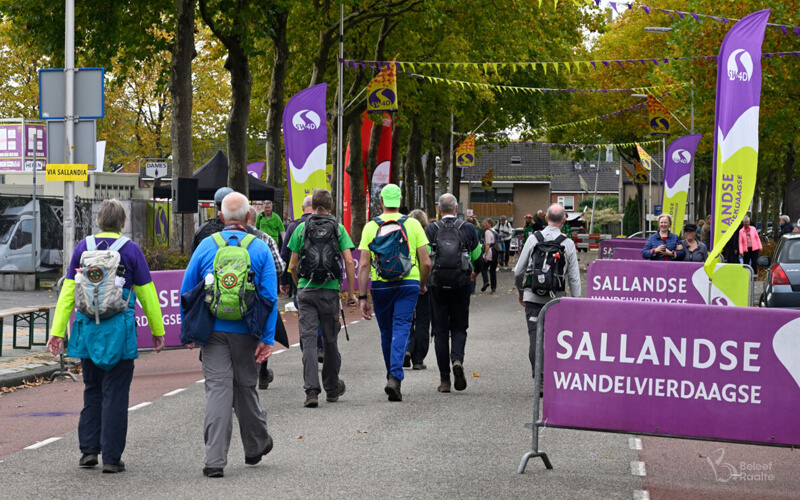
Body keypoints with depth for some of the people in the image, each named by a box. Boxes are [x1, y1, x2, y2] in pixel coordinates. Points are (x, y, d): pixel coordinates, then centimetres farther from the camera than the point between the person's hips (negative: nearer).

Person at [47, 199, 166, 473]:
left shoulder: (83, 247, 4)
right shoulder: (131, 250, -3)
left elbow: (67, 292, 4)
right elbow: (147, 294, 0)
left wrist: (57, 331, 7)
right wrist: (158, 331, 9)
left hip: (88, 328, 3)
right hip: (119, 328, -3)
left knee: (92, 390, 16)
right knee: (115, 393, 2)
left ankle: (88, 450, 13)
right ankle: (111, 458, 2)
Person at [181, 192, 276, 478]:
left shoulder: (206, 246, 2)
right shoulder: (260, 249, 0)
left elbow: (186, 292, 4)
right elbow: (269, 297, -5)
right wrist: (267, 338, -4)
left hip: (213, 330, 0)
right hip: (245, 333, 0)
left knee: (217, 388, -3)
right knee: (245, 387, 15)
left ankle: (215, 460, -10)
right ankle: (255, 446, 34)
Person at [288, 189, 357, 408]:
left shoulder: (301, 228, 4)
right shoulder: (338, 228, 3)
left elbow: (293, 266, 5)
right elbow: (349, 261, -5)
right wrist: (351, 292, 1)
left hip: (306, 289, 0)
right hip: (330, 289, 0)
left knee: (308, 340, -3)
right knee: (330, 340, 12)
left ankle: (311, 390, -14)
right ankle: (332, 388, 26)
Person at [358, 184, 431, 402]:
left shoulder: (371, 226, 1)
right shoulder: (413, 224, 1)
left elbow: (364, 265, -3)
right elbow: (426, 262, 0)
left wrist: (362, 297, -1)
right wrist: (423, 284, 18)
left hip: (380, 285, 1)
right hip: (408, 284, -1)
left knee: (386, 333, 15)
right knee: (401, 330, -5)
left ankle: (392, 376, 27)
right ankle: (395, 378, -21)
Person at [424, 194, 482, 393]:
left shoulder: (431, 229, -1)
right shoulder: (467, 228, 2)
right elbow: (478, 255, 11)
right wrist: (475, 273, 31)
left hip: (437, 285, 0)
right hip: (461, 285, 0)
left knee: (440, 331, 6)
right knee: (459, 327, 13)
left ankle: (444, 380, 5)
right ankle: (457, 360, -17)